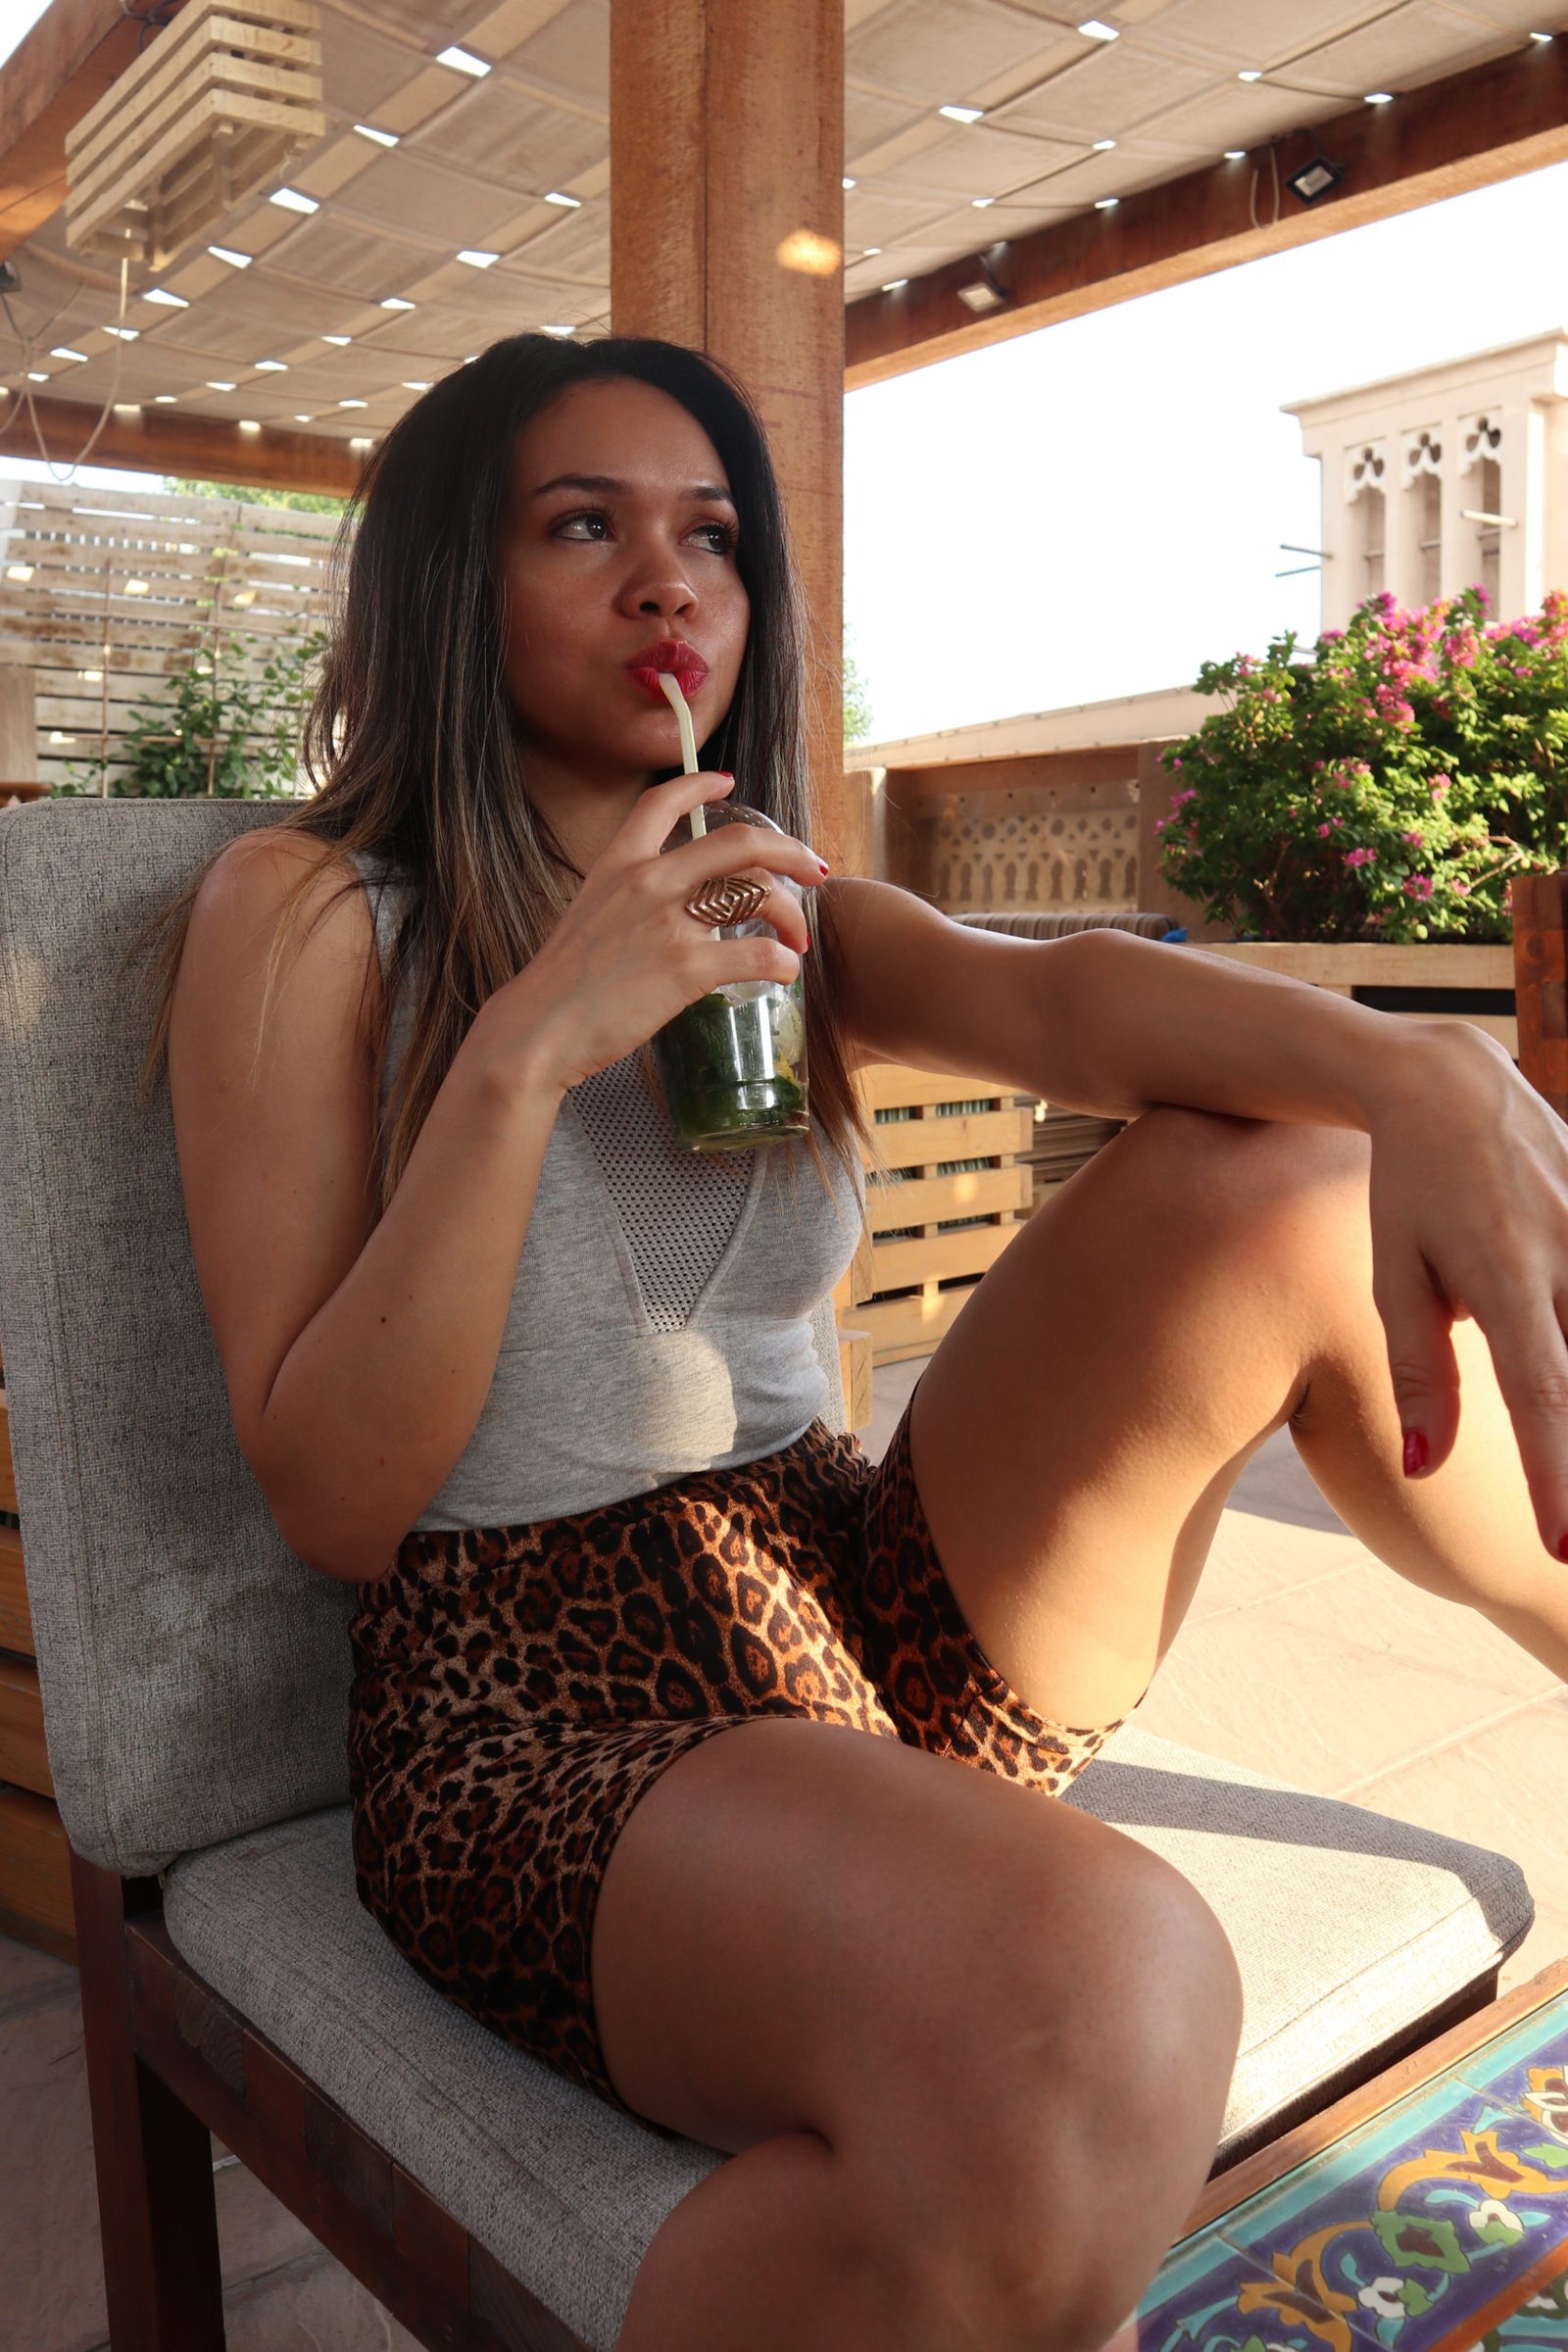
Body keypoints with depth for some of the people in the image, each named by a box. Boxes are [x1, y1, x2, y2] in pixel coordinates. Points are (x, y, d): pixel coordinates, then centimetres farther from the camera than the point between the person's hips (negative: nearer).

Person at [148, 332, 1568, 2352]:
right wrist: (523, 1055, -21)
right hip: (542, 1717, -5)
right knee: (1088, 1997, -37)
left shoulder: (778, 915, 13)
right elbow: (330, 1500, -10)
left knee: (1286, 1173, -11)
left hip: (871, 1632, 6)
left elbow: (1056, 995, -11)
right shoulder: (303, 915, -2)